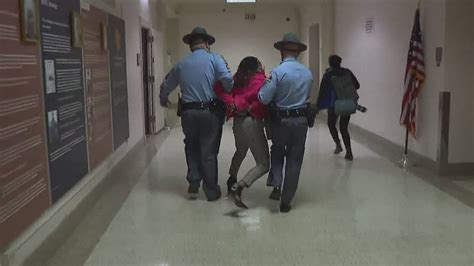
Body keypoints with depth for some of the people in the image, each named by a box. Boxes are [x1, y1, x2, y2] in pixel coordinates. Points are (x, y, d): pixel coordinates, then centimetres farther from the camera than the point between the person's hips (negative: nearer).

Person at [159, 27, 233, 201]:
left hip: (188, 113, 3)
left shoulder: (182, 64, 10)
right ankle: (211, 191, 17)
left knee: (192, 148, 21)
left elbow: (166, 86, 20)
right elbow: (228, 80, -18)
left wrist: (163, 101, 40)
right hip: (210, 112, -2)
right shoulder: (214, 59, -2)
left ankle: (194, 184, 17)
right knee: (209, 152, 7)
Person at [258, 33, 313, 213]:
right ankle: (286, 201, 14)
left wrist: (265, 84, 3)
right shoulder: (308, 73, 3)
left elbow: (264, 99, -14)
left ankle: (276, 183, 3)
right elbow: (308, 96, 9)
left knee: (277, 151, 23)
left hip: (281, 120, -3)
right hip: (301, 120, 3)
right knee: (294, 160, 9)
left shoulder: (278, 71, -13)